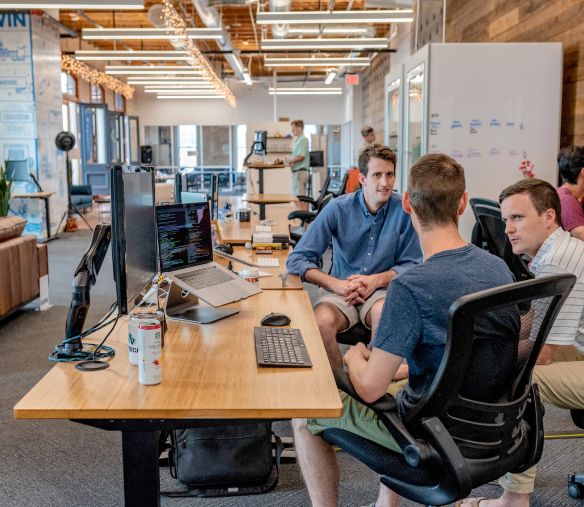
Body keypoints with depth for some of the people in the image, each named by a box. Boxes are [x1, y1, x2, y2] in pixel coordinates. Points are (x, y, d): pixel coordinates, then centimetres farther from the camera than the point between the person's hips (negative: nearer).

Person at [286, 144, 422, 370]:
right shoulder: (338, 209, -6)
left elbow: (411, 265, 2)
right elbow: (296, 260, -7)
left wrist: (377, 280, -16)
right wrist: (336, 284, -20)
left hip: (382, 290, 0)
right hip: (339, 290, 0)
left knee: (384, 314, -35)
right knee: (322, 321, -31)